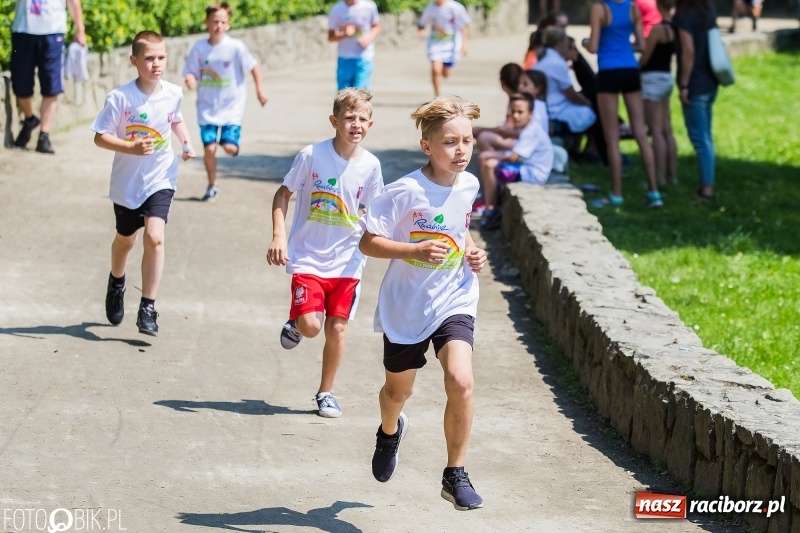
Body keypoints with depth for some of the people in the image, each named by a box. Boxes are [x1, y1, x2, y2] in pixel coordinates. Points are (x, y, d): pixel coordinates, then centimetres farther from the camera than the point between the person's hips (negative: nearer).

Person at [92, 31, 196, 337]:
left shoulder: (173, 94, -7)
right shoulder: (120, 98, -18)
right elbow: (100, 137, -15)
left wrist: (186, 143, -1)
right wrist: (131, 147, -29)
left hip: (161, 179, 1)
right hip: (127, 181, -1)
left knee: (154, 237, -18)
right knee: (125, 239, 19)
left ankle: (148, 309, -10)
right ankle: (116, 283, 51)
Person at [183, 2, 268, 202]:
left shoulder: (236, 47, -10)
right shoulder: (199, 47, -4)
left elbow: (253, 66, 0)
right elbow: (191, 72, 0)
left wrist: (259, 88, -2)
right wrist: (190, 79, -22)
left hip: (231, 106, -2)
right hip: (207, 107, 2)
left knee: (229, 147, -13)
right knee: (209, 148, -5)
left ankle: (232, 138, 26)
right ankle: (212, 186, 17)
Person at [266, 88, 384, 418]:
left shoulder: (370, 166, -4)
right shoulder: (312, 155, -12)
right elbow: (283, 194, -2)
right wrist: (278, 236, -12)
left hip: (347, 260, 2)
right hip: (308, 257, -2)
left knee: (337, 328, 4)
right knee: (310, 326, -13)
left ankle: (326, 393, 22)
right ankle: (295, 324, 25)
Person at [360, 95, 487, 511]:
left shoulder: (468, 186, -2)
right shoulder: (405, 192, -20)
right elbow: (368, 242, -18)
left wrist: (471, 251, 1)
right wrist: (416, 250, -30)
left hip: (454, 301, 2)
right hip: (406, 305, -2)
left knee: (461, 382, -20)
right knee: (399, 390, 18)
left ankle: (455, 474, -5)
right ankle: (389, 431, 56)